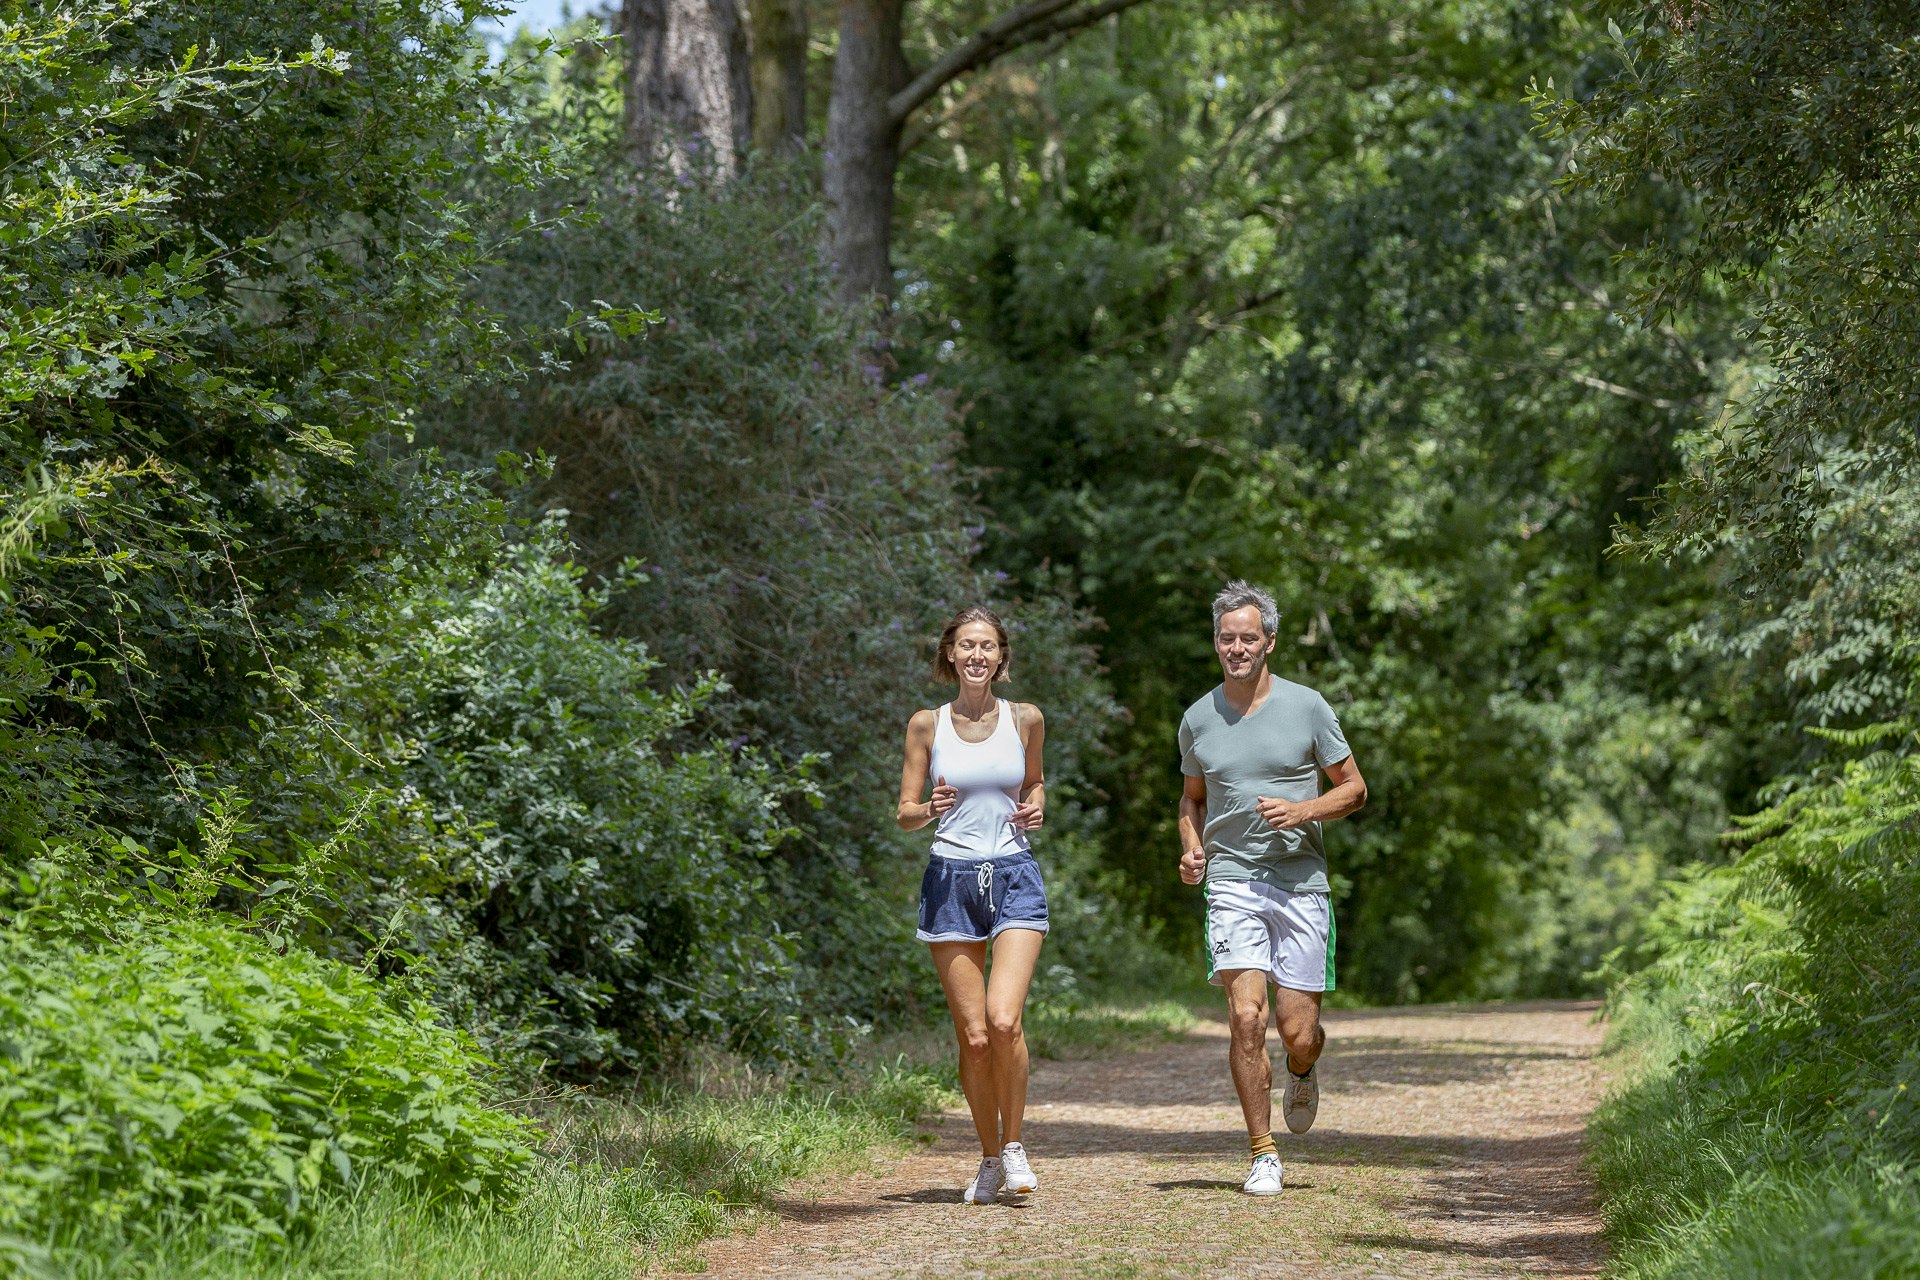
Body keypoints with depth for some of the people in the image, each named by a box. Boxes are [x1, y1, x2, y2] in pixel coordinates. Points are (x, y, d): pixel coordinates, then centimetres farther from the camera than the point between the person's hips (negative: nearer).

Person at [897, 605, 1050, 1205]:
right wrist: (930, 809, -16)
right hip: (952, 879, 0)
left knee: (1003, 1020, -17)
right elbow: (905, 814, 6)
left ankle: (1013, 1143, 3)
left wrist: (1036, 809, 0)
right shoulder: (927, 725, 3)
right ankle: (991, 1159, 16)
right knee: (972, 1034, -1)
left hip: (1015, 878, 0)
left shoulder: (1025, 719, 5)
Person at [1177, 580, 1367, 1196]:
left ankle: (1301, 1073, 36)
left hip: (1300, 882, -1)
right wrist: (1191, 847, 5)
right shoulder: (1198, 720, 8)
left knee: (1298, 1031, -3)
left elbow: (1354, 789, 6)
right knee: (1246, 1018, -14)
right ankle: (1263, 1155, -2)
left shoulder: (1306, 707, 1)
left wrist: (1301, 811, -11)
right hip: (1232, 882, 1)